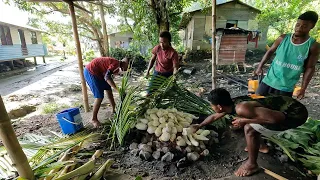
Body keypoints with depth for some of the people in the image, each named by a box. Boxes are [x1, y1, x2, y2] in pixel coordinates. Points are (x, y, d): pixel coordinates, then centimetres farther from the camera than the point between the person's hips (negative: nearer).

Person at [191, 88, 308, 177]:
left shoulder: (241, 109, -30)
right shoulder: (231, 105, -1)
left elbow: (278, 118, -31)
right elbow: (214, 116, 15)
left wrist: (244, 120, -24)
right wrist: (199, 126, 26)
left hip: (295, 113, -9)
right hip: (285, 105, 9)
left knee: (249, 129, -18)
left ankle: (252, 165, 4)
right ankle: (260, 145, 36)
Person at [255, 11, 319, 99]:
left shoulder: (313, 46, -6)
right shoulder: (283, 38, -3)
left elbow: (310, 68, -2)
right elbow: (270, 51, 10)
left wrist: (303, 88, -4)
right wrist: (260, 67, 6)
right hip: (269, 81, 2)